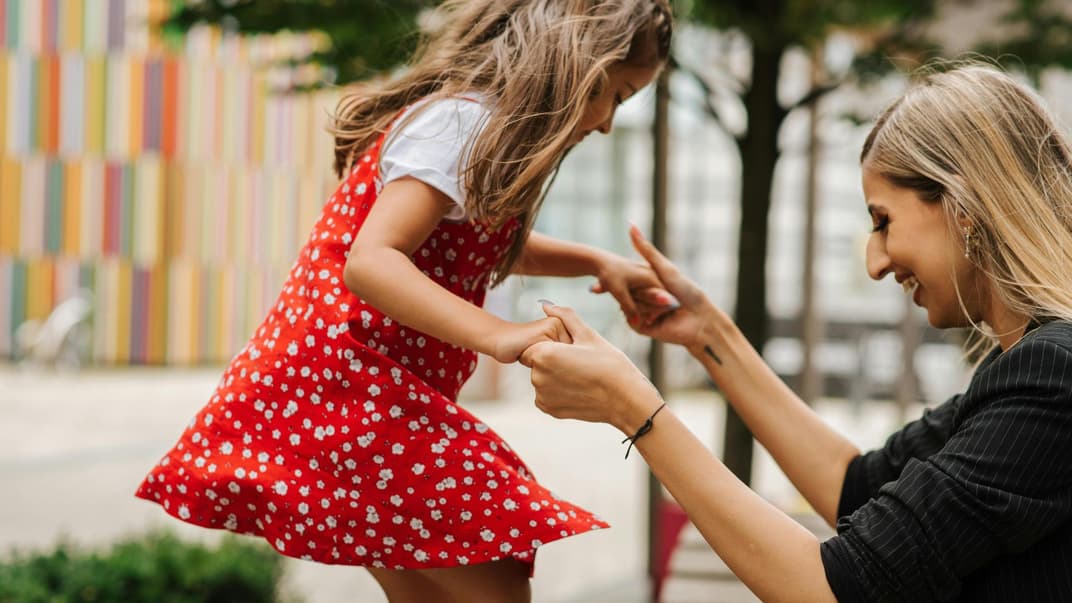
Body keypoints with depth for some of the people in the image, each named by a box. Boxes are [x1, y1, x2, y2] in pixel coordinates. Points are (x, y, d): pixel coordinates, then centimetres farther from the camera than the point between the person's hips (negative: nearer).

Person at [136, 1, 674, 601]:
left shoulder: (469, 118, 15)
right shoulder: (462, 122, -15)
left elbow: (490, 246, 33)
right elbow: (370, 262, -28)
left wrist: (593, 261, 17)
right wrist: (499, 335, -37)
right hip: (350, 385, -11)